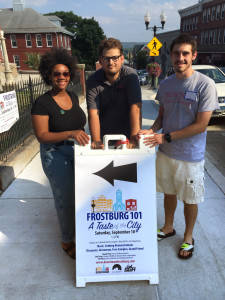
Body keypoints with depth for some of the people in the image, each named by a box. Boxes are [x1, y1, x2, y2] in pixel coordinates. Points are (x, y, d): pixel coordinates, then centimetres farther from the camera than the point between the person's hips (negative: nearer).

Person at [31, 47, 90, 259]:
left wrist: (83, 135, 14)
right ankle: (67, 241, 27)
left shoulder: (73, 97, 4)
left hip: (78, 150, 6)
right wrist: (70, 133, -31)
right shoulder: (42, 103, -15)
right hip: (56, 156, -6)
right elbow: (42, 135, -20)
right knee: (66, 198, 3)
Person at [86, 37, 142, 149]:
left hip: (126, 136, 0)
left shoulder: (130, 75, -7)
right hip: (103, 138, 0)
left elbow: (135, 108, -16)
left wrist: (133, 140, -24)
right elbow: (93, 113, -13)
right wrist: (96, 141, -25)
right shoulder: (93, 81, -5)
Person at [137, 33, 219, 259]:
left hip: (190, 156, -4)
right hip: (165, 152, 5)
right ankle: (168, 228, 43)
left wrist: (166, 137, -20)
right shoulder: (165, 84, 3)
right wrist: (152, 131, -10)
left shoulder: (205, 84, -15)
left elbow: (201, 125, -18)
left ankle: (188, 238, 36)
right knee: (169, 192, 20)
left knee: (190, 199, 13)